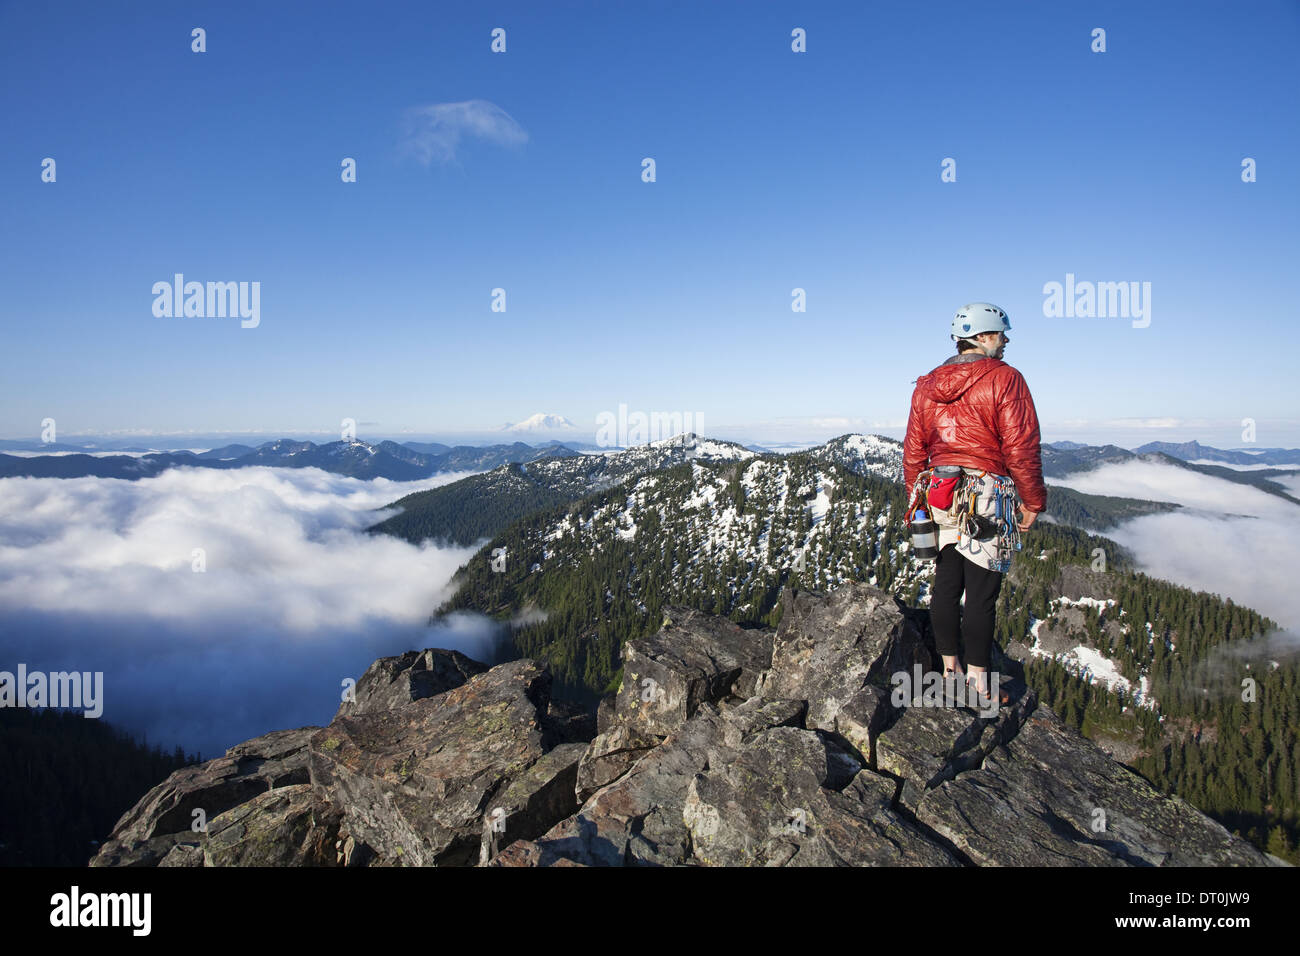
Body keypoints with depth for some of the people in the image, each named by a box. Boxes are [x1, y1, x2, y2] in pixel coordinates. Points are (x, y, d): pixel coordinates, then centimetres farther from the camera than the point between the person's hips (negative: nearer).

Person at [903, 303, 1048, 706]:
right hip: (985, 495, -6)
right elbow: (1021, 448, -10)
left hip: (938, 496, 6)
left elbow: (913, 450, 13)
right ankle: (979, 686, 8)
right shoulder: (1005, 379, -7)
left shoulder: (927, 385, 11)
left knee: (946, 585, 13)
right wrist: (1032, 501, -1)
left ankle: (949, 672, 23)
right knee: (981, 592, 0)